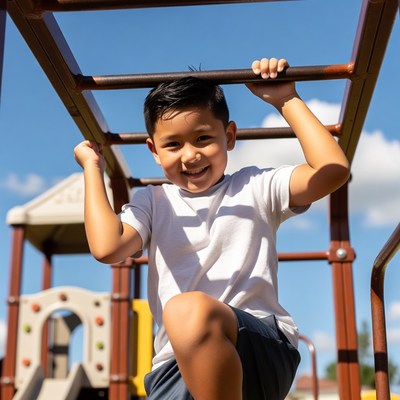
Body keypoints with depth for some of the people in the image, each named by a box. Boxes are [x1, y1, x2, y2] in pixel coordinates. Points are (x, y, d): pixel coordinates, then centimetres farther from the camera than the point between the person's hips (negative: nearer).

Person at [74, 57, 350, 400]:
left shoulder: (254, 188, 12)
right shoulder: (152, 202, 17)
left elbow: (333, 170, -4)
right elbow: (107, 247, -4)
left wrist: (287, 101, 2)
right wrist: (93, 167, 6)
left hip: (264, 350, -3)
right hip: (178, 364, 3)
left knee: (189, 310, -36)